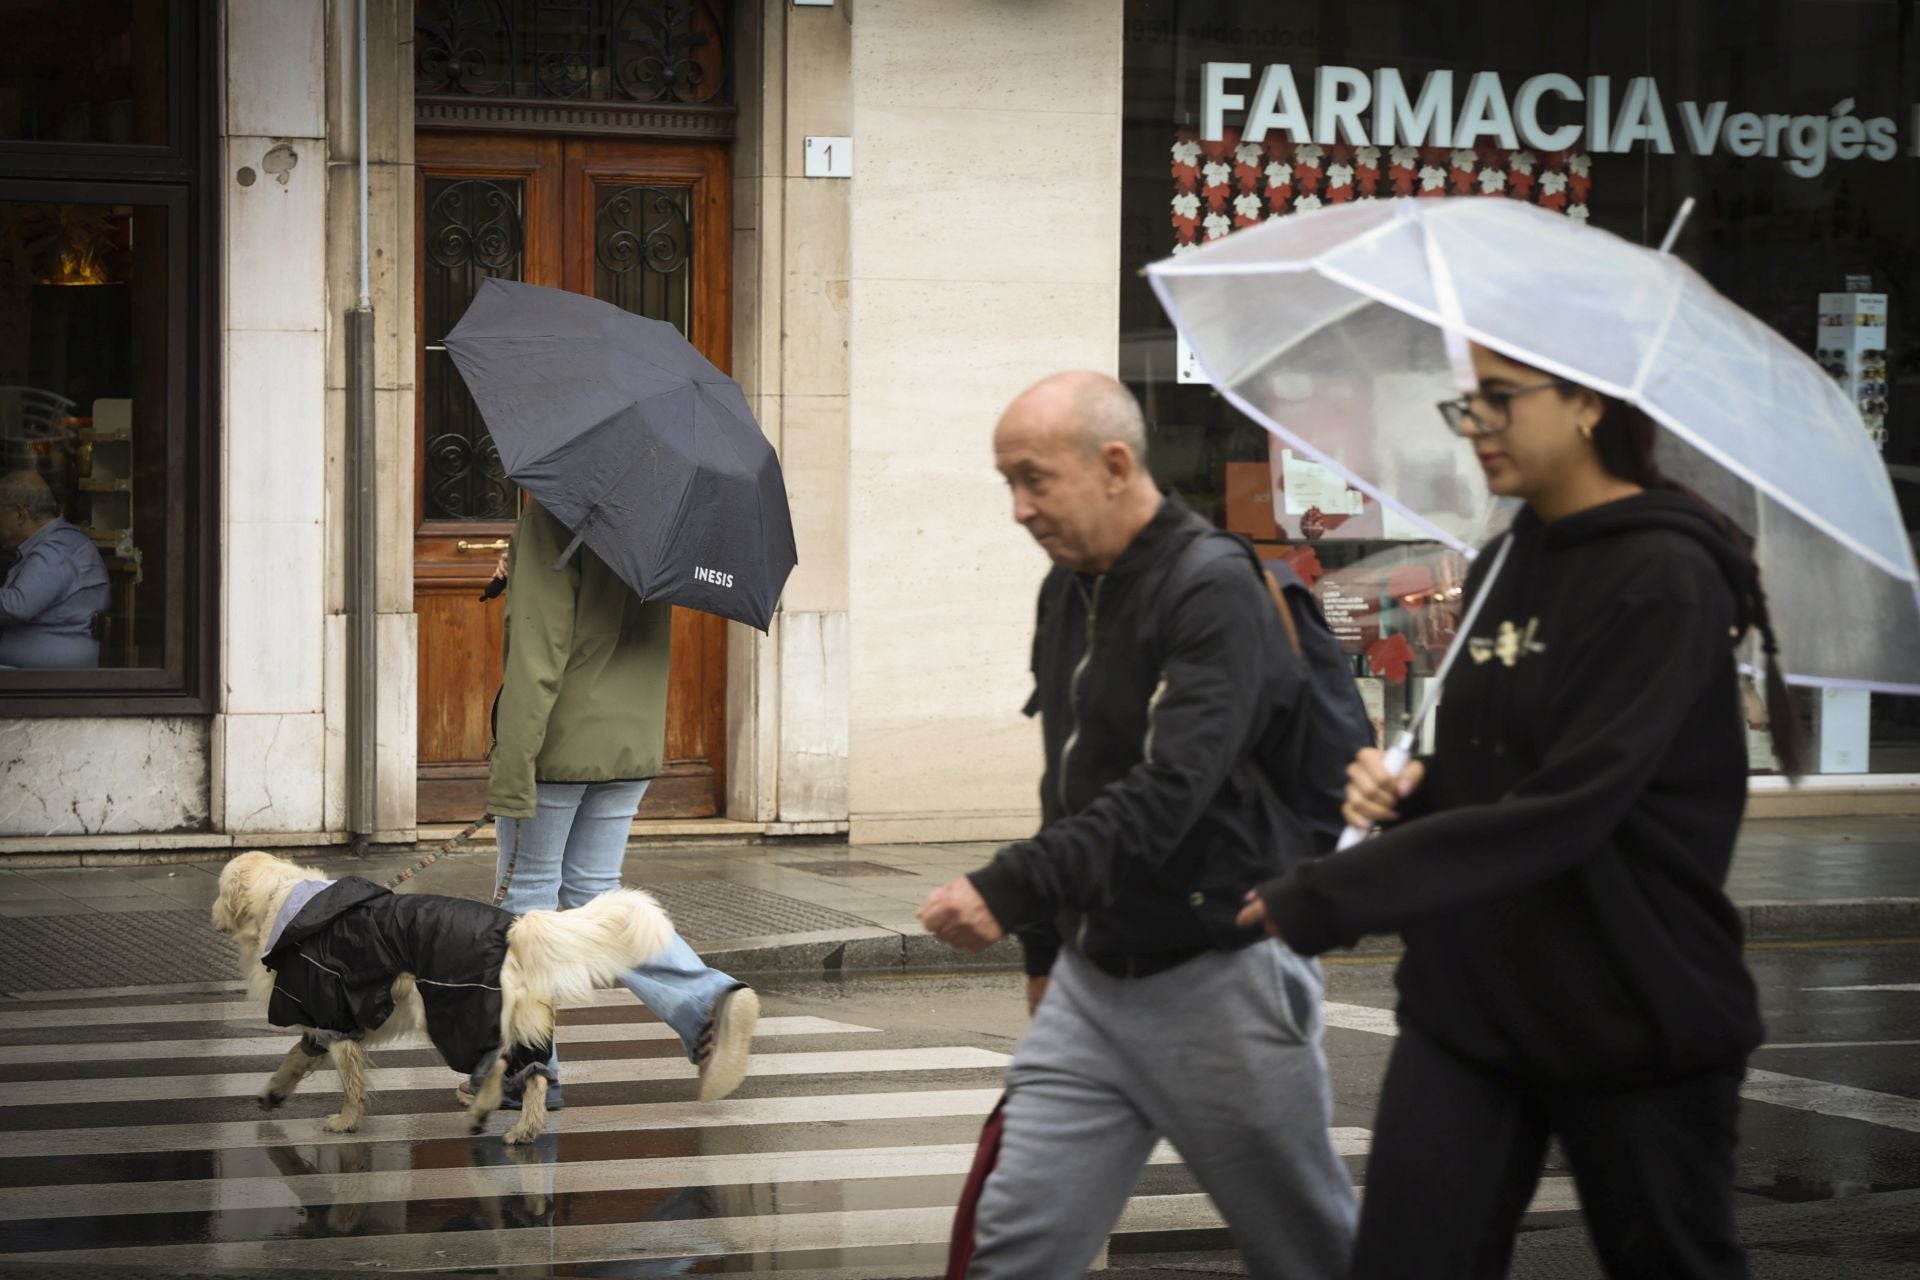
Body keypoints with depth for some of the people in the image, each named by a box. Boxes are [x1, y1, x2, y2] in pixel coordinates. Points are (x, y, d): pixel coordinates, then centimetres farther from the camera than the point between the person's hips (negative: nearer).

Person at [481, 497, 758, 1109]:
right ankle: (710, 1001, -4)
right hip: (635, 740, 7)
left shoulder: (553, 509, -18)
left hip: (559, 738, -7)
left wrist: (511, 771, -20)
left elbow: (539, 651, -21)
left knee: (526, 895, 8)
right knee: (593, 894, 16)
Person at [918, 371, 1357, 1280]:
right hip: (1091, 982, 7)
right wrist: (1044, 948, 23)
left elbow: (1166, 794, -29)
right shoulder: (1066, 591, 9)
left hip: (1219, 981, -7)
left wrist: (1009, 889, -36)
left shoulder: (1214, 597, -18)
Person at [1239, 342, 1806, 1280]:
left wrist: (1328, 899, -24)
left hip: (1632, 1023, -7)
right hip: (1466, 1007, 7)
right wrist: (1407, 789, -2)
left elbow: (1562, 810, -24)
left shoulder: (1666, 580, -15)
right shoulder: (1503, 570, 10)